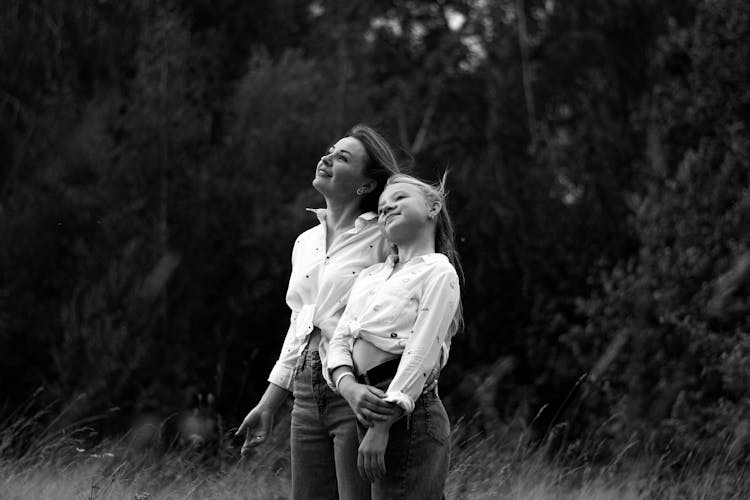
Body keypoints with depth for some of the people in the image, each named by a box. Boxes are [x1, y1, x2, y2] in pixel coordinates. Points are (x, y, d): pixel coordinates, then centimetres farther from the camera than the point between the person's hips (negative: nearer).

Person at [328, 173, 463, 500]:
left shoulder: (438, 272, 0)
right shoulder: (369, 276, 23)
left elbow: (420, 354, -10)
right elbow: (340, 340, 13)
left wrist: (382, 427, -17)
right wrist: (349, 388, -9)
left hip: (408, 412, -7)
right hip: (369, 412, 7)